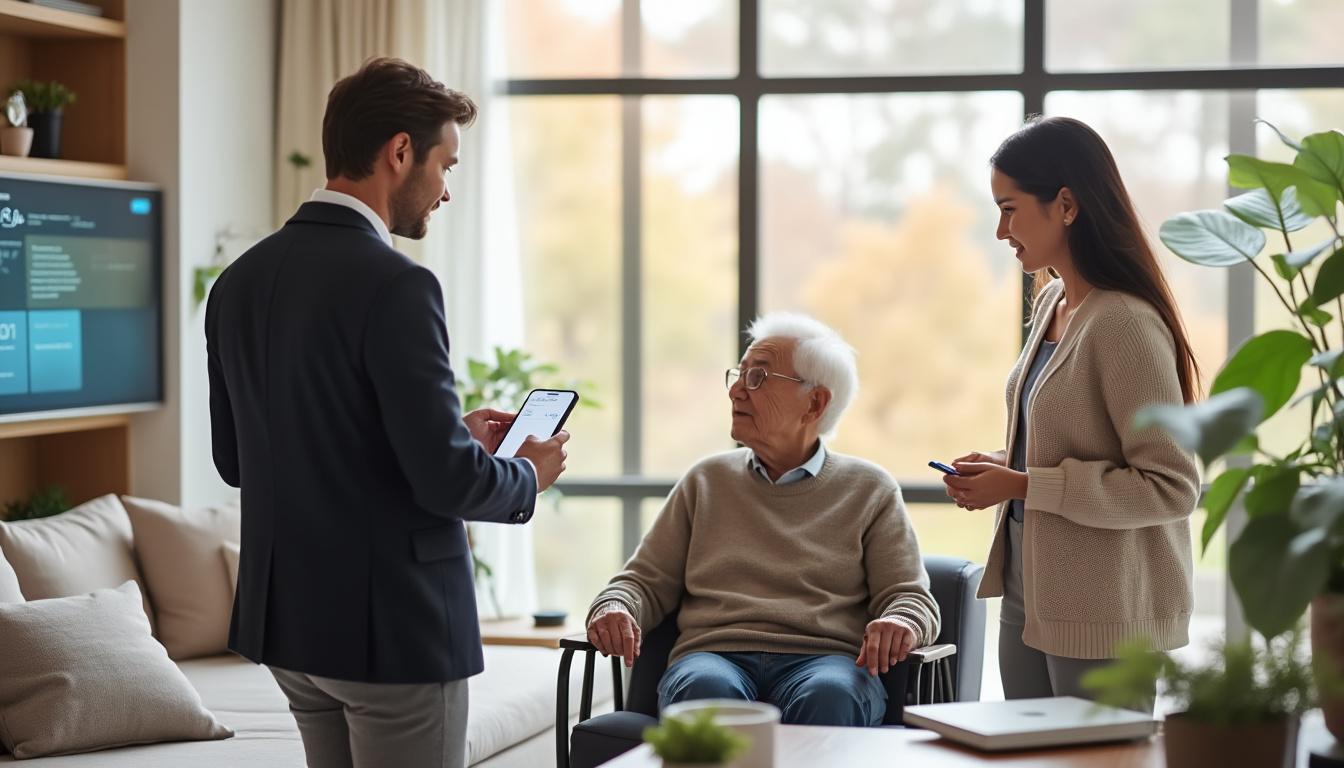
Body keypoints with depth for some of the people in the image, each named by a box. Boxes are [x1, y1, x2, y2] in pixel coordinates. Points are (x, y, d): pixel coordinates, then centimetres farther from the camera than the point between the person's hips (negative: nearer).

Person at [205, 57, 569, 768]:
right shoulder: (393, 285, -19)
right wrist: (529, 476, 2)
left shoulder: (239, 282, 5)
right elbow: (445, 478, -22)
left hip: (284, 617, 8)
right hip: (394, 625, -8)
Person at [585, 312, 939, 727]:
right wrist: (613, 610, -4)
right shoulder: (706, 481, 23)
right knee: (707, 691, -38)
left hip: (824, 659, -1)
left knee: (828, 697, -39)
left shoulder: (869, 490, 17)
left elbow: (911, 598, 11)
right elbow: (647, 581, 21)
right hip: (714, 656, 1)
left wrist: (899, 623, -15)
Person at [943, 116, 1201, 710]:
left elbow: (1172, 487, -22)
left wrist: (1022, 486, -20)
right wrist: (1003, 463, 3)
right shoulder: (1051, 303, 8)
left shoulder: (1125, 325, -19)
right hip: (1030, 592, 9)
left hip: (1103, 613, -9)